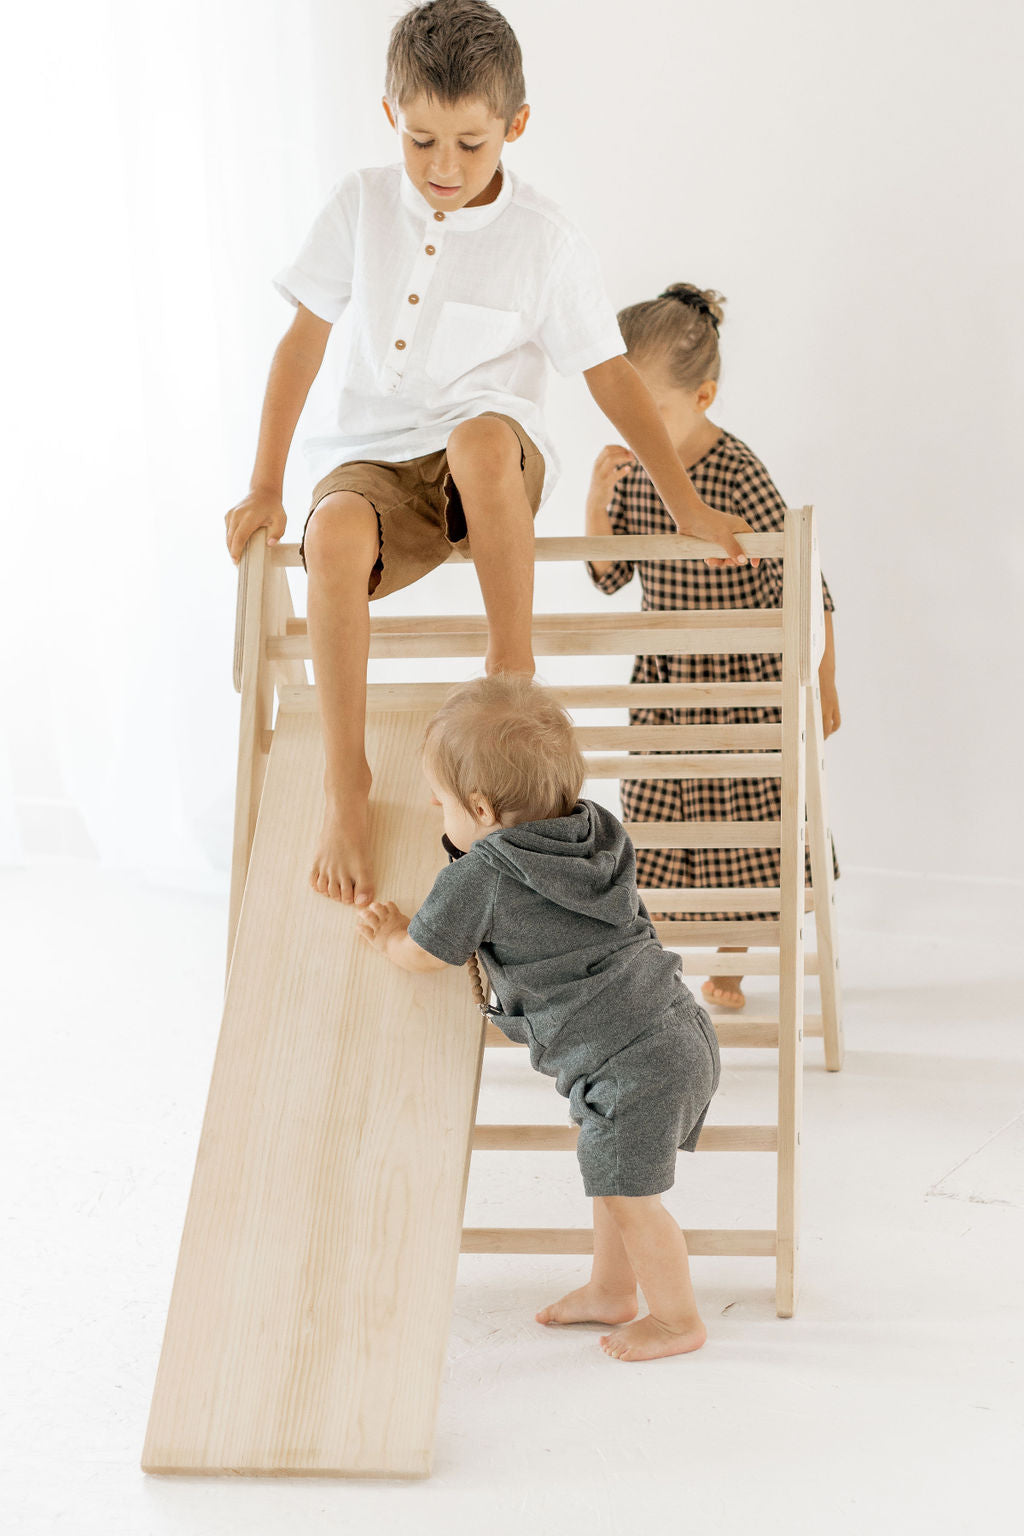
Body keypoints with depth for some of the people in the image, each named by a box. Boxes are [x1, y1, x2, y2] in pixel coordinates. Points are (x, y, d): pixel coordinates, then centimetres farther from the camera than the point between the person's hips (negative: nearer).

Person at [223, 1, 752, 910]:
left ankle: (513, 665, -22)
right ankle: (344, 781, -27)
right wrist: (264, 489, 5)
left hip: (498, 463, -1)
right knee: (335, 535, -35)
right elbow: (304, 342, 8)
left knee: (481, 435, -40)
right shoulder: (362, 206, 4)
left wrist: (687, 506, 5)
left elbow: (610, 375, 5)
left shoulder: (543, 240, -1)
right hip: (374, 465, 2)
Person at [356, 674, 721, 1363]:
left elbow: (423, 953, 0)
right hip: (683, 1031, 9)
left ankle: (678, 1319, 24)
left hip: (630, 1064, -9)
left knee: (630, 1196, 8)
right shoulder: (596, 830, 6)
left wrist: (390, 936, 20)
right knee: (613, 1175, 25)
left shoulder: (480, 879, -16)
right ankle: (610, 1291, 41)